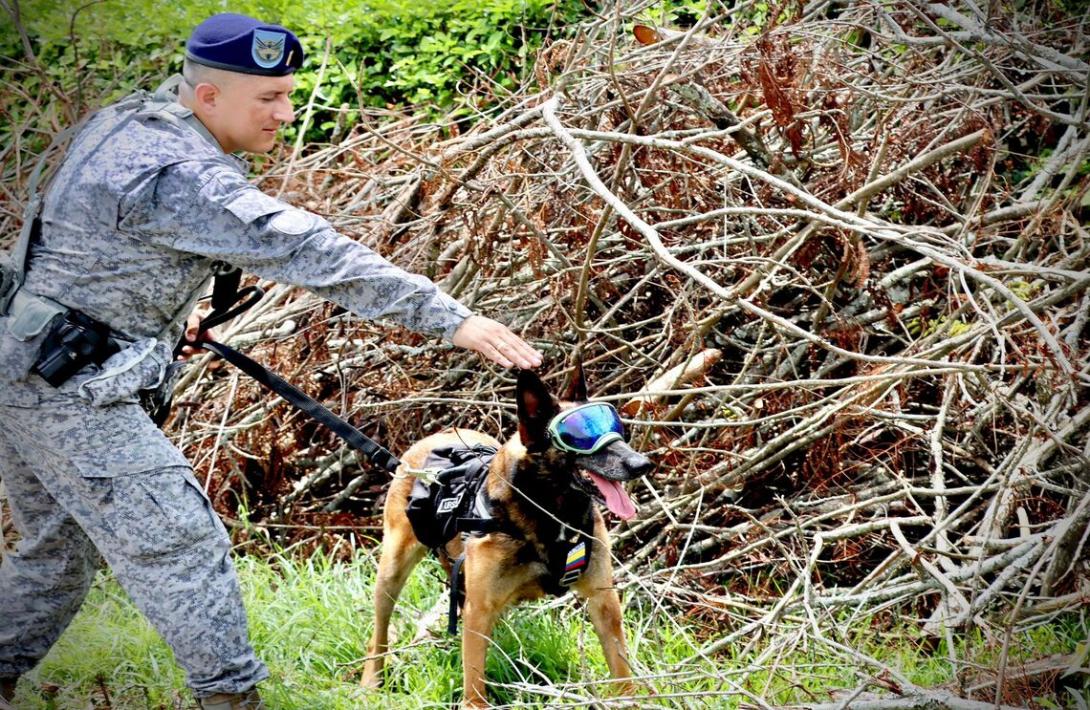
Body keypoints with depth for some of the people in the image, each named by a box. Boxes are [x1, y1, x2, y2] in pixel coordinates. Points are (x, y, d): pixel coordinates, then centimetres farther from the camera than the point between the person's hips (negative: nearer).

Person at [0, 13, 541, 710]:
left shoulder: (128, 120, 8)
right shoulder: (181, 175, -23)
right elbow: (307, 252, -31)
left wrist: (172, 307, 29)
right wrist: (452, 318, -34)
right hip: (69, 392, -10)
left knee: (60, 546, 21)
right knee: (180, 545, -7)